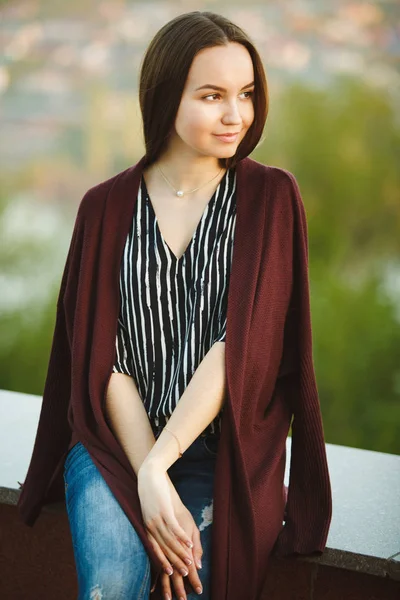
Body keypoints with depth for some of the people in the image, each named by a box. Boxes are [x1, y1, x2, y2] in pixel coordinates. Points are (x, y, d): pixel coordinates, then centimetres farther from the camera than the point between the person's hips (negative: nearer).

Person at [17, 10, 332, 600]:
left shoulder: (271, 198, 0)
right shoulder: (107, 206, 3)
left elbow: (242, 345, -9)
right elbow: (103, 359, -2)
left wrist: (158, 465, -17)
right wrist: (149, 485, -15)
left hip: (220, 446, 0)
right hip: (115, 436, 1)